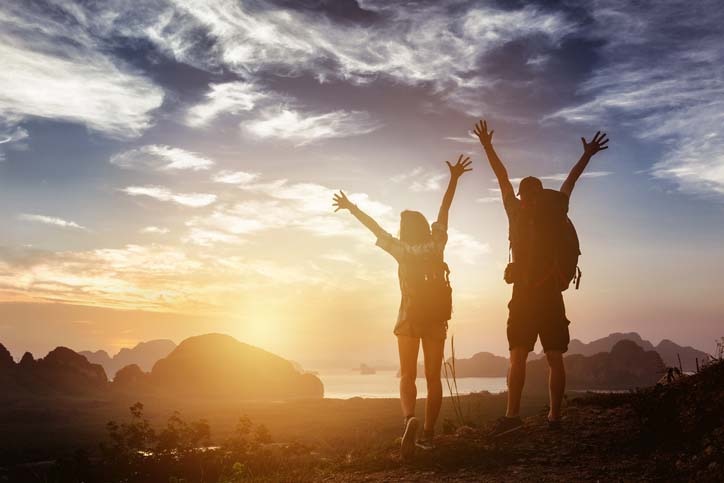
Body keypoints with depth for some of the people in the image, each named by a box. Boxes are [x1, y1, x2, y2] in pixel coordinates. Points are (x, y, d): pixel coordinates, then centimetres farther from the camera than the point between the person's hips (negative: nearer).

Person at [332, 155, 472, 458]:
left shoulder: (401, 250, -5)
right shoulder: (436, 245, -1)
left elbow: (374, 227, 4)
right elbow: (444, 211, 6)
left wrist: (351, 208, 16)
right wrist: (454, 178, 13)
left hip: (410, 318, -1)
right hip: (436, 318, 2)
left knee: (407, 375, 4)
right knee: (433, 377, 8)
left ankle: (410, 419, -24)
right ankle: (428, 434, 8)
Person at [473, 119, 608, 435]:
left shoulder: (517, 214, 1)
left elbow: (503, 179, 9)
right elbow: (569, 183, 18)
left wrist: (487, 146, 17)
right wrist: (587, 155, 30)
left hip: (524, 296, -3)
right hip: (551, 295, 3)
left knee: (518, 356, -5)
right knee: (554, 358, 5)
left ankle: (512, 414, -14)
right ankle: (555, 416, 5)